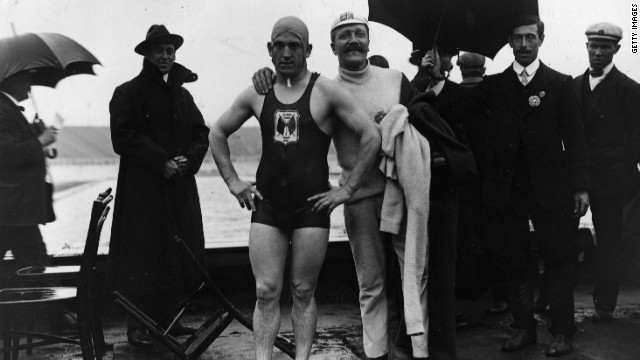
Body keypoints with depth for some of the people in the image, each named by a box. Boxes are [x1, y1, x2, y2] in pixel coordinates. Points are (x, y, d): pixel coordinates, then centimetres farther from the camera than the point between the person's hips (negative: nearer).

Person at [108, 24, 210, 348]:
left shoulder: (182, 94, 17)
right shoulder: (128, 93, 0)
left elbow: (201, 135, 13)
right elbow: (122, 137, -10)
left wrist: (188, 160, -6)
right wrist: (161, 162, -15)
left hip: (180, 185, 6)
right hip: (142, 187, -5)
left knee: (181, 253, 4)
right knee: (143, 254, -5)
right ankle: (138, 326, 2)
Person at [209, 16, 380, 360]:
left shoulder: (326, 91, -4)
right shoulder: (256, 94, 7)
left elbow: (370, 136, -7)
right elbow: (218, 132, 18)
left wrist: (348, 188, -8)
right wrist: (232, 181, 9)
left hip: (311, 206, -3)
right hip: (266, 205, 3)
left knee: (303, 292, 5)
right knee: (266, 292, 0)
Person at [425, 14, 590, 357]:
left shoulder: (559, 83, 4)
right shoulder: (494, 85, 10)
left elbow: (574, 138, 2)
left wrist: (580, 186, -4)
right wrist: (438, 78, -17)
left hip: (549, 188, -2)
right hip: (506, 188, 2)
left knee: (558, 261, 3)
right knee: (515, 263, 9)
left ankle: (562, 331, 13)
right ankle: (524, 328, 20)